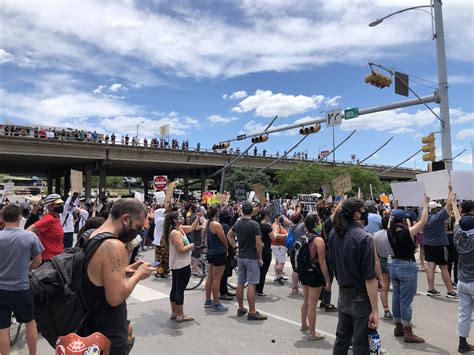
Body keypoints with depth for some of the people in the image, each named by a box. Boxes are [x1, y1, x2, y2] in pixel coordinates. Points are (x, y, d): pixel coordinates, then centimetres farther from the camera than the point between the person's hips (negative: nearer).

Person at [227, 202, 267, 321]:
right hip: (252, 258, -6)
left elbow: (229, 235, 16)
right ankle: (252, 312, 2)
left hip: (240, 257, 6)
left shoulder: (237, 223, 3)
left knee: (240, 283, 12)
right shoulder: (254, 225, -16)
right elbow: (258, 243, -17)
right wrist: (260, 258, -7)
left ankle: (241, 308, 23)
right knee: (251, 284, -3)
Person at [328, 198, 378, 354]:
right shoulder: (365, 238, -20)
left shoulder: (334, 234, 0)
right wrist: (374, 310, -18)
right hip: (361, 298, -6)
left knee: (341, 339, 19)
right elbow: (370, 278, -21)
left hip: (343, 295, 6)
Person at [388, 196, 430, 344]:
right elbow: (423, 221, -13)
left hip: (394, 266, 7)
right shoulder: (408, 232, -19)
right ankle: (408, 333, 8)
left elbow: (392, 219, 19)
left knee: (396, 298, 15)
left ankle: (398, 328, 27)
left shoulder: (390, 232, -2)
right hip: (408, 268, -7)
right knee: (406, 301, -1)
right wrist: (425, 203, -4)